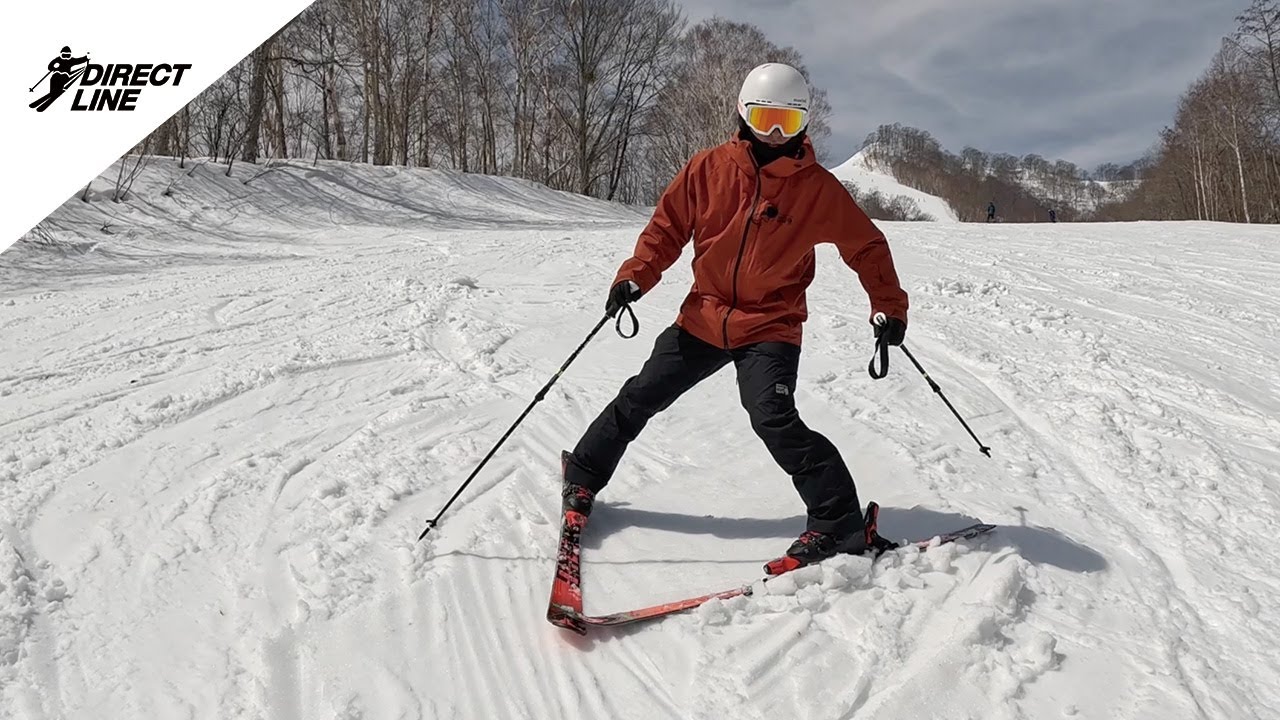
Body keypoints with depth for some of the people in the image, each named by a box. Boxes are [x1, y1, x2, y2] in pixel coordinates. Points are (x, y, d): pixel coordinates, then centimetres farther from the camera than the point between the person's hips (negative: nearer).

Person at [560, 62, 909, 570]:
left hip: (771, 327, -3)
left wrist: (889, 307, -4)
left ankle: (840, 526, -12)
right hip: (704, 318, 3)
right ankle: (583, 476, 33)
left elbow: (866, 246, 4)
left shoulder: (817, 186, -6)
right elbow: (668, 227, 4)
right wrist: (634, 277, -9)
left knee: (774, 420, -22)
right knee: (641, 397, 9)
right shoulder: (709, 168, -3)